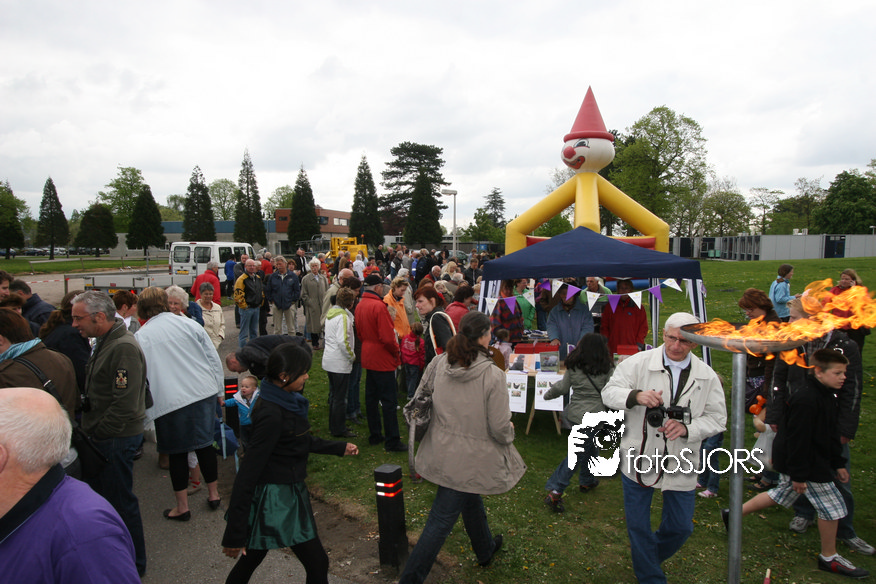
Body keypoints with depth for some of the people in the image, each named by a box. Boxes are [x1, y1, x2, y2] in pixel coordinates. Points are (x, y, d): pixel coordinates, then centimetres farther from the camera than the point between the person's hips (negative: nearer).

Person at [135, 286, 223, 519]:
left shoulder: (140, 337, -4)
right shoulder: (189, 325, 1)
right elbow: (213, 359, 3)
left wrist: (143, 410, 7)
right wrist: (219, 390, 14)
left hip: (169, 402, -2)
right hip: (203, 394, 3)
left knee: (177, 453, 10)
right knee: (205, 445, 15)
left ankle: (182, 506, 21)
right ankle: (213, 494, 27)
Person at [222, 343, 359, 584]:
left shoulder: (287, 401, 2)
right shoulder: (271, 414, -25)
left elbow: (304, 441, 19)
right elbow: (249, 470, -24)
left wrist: (339, 448, 28)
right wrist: (234, 533, -21)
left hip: (290, 490, 9)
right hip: (278, 498, -9)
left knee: (251, 560, 21)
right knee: (317, 563, 3)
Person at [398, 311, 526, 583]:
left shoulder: (438, 364, -9)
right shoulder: (492, 376, -24)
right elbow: (499, 427, -19)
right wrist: (510, 432, 5)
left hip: (442, 450, 6)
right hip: (469, 459, -6)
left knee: (471, 500, 30)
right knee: (441, 521, 7)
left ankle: (485, 549, 54)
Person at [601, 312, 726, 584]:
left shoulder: (707, 376, 0)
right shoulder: (638, 362, -8)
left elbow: (716, 418, 1)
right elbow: (609, 392, -10)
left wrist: (687, 428, -18)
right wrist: (636, 396, -31)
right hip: (639, 459, -2)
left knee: (680, 527, 15)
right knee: (638, 525, 11)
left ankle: (650, 557, 47)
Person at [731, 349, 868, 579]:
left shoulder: (826, 395, 8)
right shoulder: (806, 399, -26)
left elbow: (830, 433, 18)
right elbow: (798, 439, -25)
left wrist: (838, 463, 20)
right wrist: (798, 475, -22)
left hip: (816, 459, 10)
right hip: (806, 463, -10)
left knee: (781, 495, 20)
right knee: (831, 506, 2)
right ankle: (829, 558, 21)